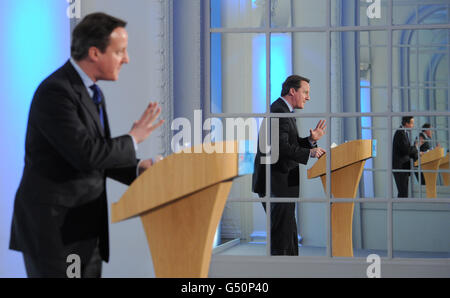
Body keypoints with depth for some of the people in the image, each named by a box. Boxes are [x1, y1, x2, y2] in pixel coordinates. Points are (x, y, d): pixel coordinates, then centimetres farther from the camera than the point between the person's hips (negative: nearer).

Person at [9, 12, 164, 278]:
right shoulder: (55, 92, -17)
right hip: (52, 228, -9)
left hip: (86, 229, 9)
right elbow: (86, 154, -25)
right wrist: (132, 140, -10)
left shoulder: (92, 92, 13)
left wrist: (138, 169, 3)